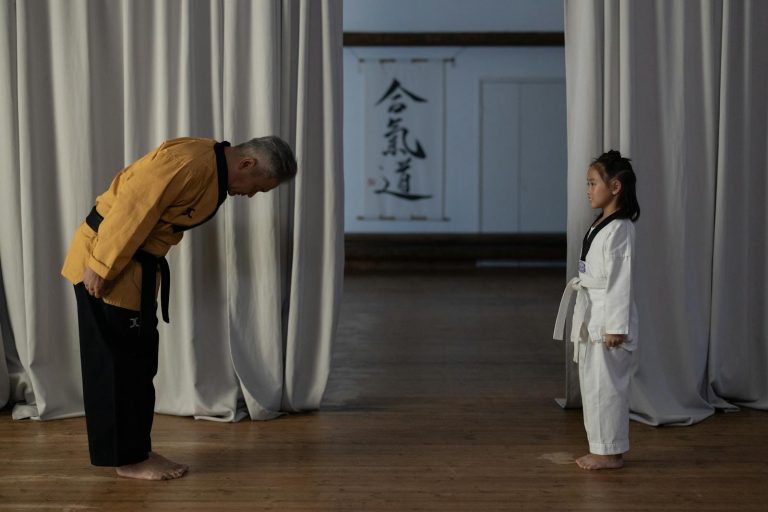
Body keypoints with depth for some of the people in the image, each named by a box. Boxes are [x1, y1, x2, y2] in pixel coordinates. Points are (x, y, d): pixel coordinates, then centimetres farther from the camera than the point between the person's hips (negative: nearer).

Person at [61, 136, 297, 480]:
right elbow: (133, 208, -26)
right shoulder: (191, 162, -23)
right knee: (121, 360, -3)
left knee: (136, 359, 13)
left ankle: (133, 451, 22)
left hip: (136, 265, 10)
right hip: (107, 262, -10)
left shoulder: (215, 174, 9)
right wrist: (101, 268, -24)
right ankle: (130, 459, 7)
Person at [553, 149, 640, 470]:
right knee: (593, 382, 15)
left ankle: (610, 452, 8)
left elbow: (621, 281, -19)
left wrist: (616, 326, -20)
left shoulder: (619, 229, -16)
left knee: (604, 384, -3)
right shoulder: (601, 224, 13)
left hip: (608, 316, -10)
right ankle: (603, 448, 25)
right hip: (592, 314, 10)